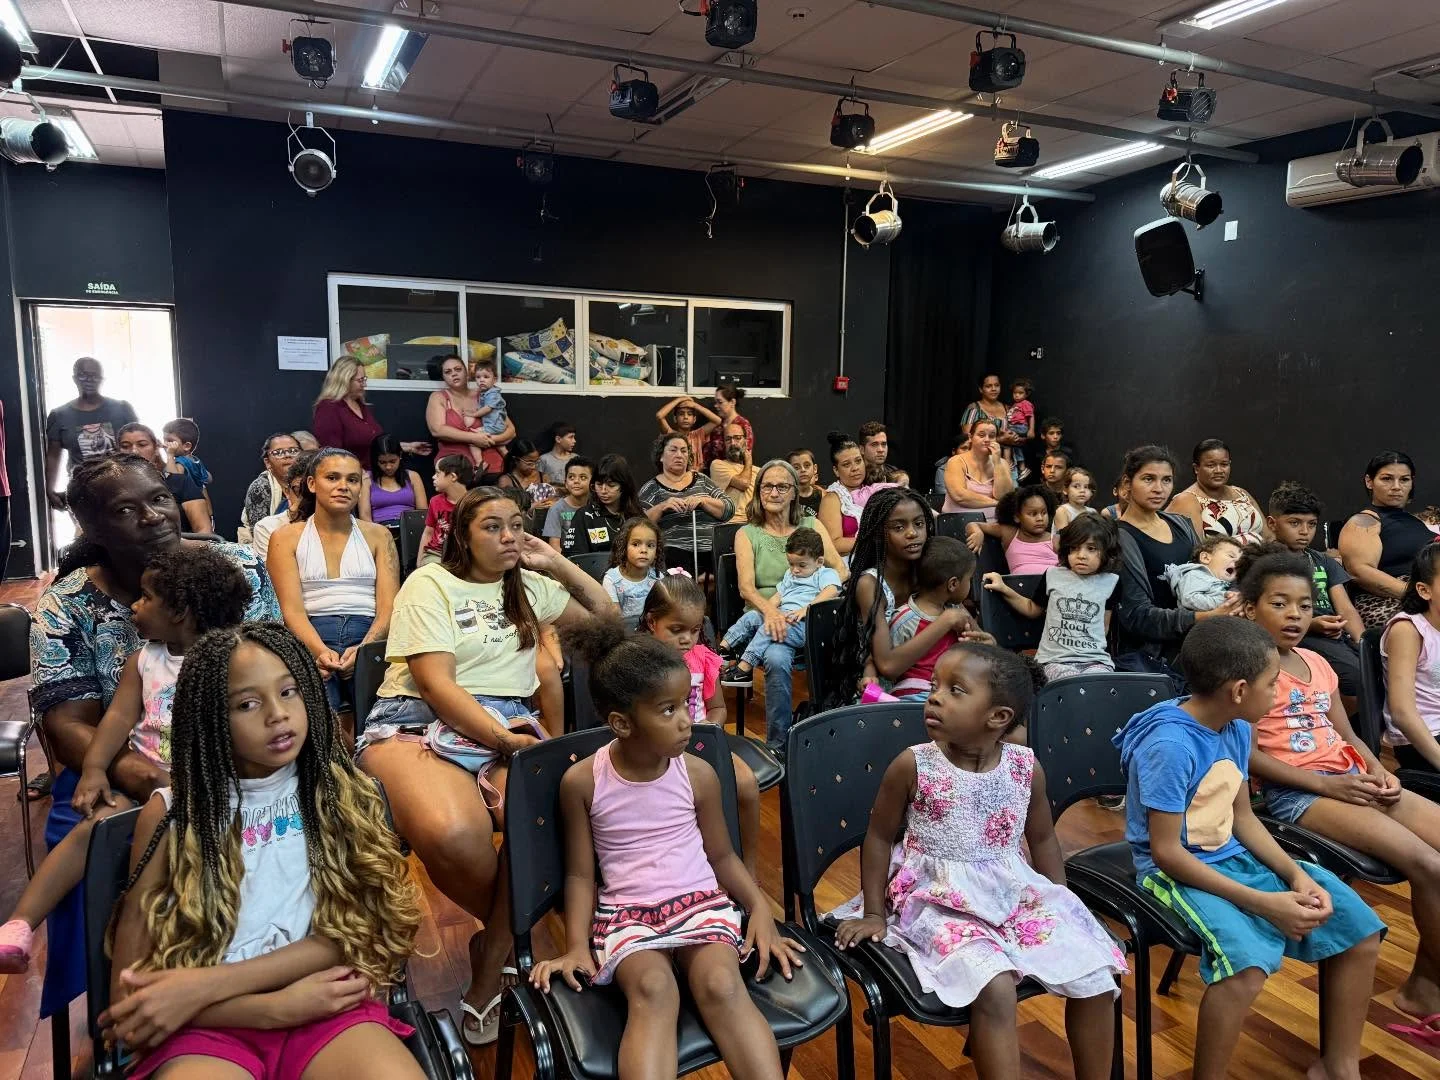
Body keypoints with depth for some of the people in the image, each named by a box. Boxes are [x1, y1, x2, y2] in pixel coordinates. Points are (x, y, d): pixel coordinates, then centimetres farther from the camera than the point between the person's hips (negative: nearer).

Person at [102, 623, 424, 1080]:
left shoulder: (340, 790, 8)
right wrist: (276, 1007, -10)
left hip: (327, 1006, 1)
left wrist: (205, 985, -11)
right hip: (209, 1026, -1)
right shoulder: (170, 812, 6)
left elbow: (351, 931, 0)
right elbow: (133, 984, 3)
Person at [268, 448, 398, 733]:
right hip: (311, 638, -1)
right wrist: (321, 651, -21)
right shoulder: (286, 538, 13)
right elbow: (292, 609, 0)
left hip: (371, 637, 1)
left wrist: (363, 649, -16)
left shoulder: (378, 535, 16)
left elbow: (389, 608, 5)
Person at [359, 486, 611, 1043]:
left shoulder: (528, 585, 20)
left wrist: (558, 564, 14)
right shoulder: (429, 584, 3)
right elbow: (436, 684, -9)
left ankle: (490, 964, -9)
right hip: (421, 724, -4)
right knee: (451, 834, -37)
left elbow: (606, 617, 26)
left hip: (507, 725, 4)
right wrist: (501, 737, -21)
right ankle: (510, 932, -3)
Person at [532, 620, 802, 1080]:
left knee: (722, 985, -31)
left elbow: (722, 856, 9)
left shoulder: (698, 774, -2)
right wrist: (577, 946, -8)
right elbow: (580, 874, 4)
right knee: (652, 990, -33)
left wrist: (761, 908, -6)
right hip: (626, 913, -1)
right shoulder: (582, 781, -5)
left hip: (701, 901, 2)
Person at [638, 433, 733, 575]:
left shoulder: (701, 480, 19)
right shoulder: (652, 487, 13)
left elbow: (729, 510, 10)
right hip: (676, 551, -2)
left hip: (713, 548, 2)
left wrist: (703, 500, -6)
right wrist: (661, 507, -13)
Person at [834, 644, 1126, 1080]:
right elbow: (879, 838, -2)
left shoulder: (1026, 767, -5)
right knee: (995, 988, -28)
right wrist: (874, 914, 0)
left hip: (1016, 893, 4)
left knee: (1096, 976, -4)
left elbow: (1042, 837, 12)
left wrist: (1060, 903, 12)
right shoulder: (912, 765, -14)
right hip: (941, 902, -4)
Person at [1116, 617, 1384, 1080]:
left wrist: (1298, 875, -5)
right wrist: (1262, 903, -23)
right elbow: (1166, 852, -23)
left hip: (1232, 858, 9)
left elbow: (1242, 817, 9)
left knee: (1360, 930, 5)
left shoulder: (1237, 728, 1)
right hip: (1176, 872, -9)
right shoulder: (1170, 745, -26)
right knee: (1248, 965, -32)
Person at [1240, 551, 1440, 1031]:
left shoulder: (1317, 663, 17)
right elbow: (1250, 755, -14)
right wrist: (1327, 785, -17)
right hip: (1296, 791, -8)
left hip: (1353, 779, 8)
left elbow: (1348, 735, 19)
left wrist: (1380, 773, -2)